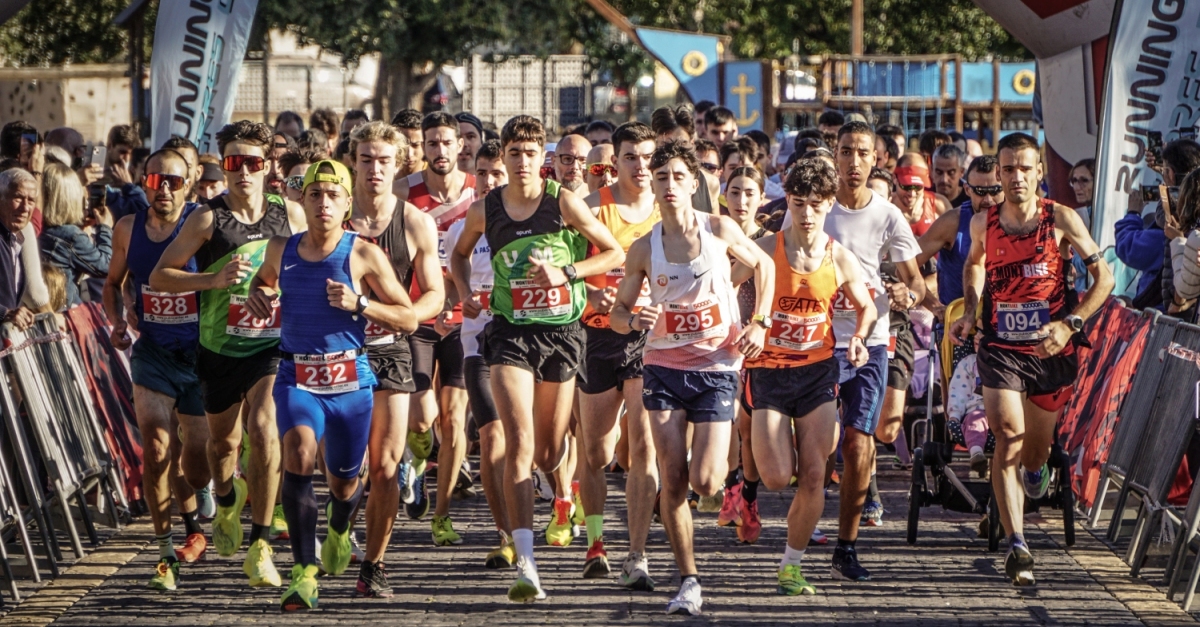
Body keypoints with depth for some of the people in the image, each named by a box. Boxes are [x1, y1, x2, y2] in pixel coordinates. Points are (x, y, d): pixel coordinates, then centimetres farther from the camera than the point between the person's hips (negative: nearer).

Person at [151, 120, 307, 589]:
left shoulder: (289, 218, 1)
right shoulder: (208, 219, -7)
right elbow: (159, 276, -6)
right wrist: (215, 279, -19)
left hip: (272, 346, -1)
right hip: (219, 350, 1)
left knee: (264, 431, -21)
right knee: (223, 440, 18)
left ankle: (259, 548, -16)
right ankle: (227, 501, 54)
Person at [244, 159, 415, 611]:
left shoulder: (364, 255, -6)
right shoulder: (281, 249, 4)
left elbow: (408, 318, -4)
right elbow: (264, 278, 29)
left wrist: (359, 304, -18)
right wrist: (259, 295, 5)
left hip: (350, 380, 0)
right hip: (297, 378, 1)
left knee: (343, 481, 15)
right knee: (299, 453, -29)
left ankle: (338, 531, 55)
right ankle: (304, 573, -27)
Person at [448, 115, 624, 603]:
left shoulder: (564, 203, -4)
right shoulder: (485, 210, 1)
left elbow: (616, 253, 1)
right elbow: (460, 254, 22)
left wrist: (567, 272, -12)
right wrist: (465, 293, 4)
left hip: (562, 331, 0)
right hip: (511, 334, 0)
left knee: (548, 456, 9)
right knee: (519, 444, -16)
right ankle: (526, 566, -21)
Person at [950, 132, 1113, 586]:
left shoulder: (1060, 220, -7)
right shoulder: (983, 223, 0)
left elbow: (1103, 278, -3)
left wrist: (1070, 325, -15)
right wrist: (969, 313, 7)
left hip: (1051, 350, 0)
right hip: (1001, 349, 0)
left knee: (1036, 448, 15)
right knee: (1008, 440, -18)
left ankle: (1035, 470, 55)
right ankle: (1016, 547, -22)